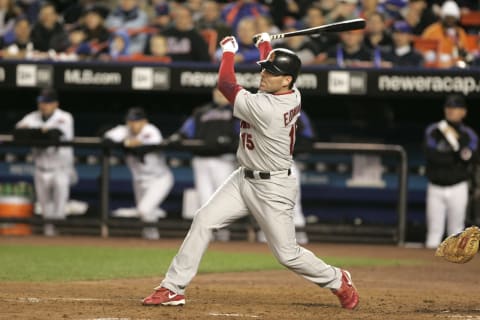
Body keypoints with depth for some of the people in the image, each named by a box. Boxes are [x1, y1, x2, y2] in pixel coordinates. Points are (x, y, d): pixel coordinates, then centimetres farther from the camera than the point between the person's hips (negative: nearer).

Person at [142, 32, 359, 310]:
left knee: (288, 254, 0)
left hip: (273, 189, -9)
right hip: (245, 179, 9)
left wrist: (229, 51, -2)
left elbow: (226, 83, -17)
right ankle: (173, 289, -2)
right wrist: (265, 44, 35)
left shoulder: (265, 108, -28)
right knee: (204, 220, -3)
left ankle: (338, 280, 26)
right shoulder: (292, 95, -4)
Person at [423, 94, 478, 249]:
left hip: (458, 189, 0)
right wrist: (455, 157, -16)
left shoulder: (469, 135, 2)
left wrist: (456, 140, -26)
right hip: (436, 188, 0)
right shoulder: (433, 131, 1)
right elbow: (431, 155, -14)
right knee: (434, 230, 1)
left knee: (456, 230, 3)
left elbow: (471, 159, -13)